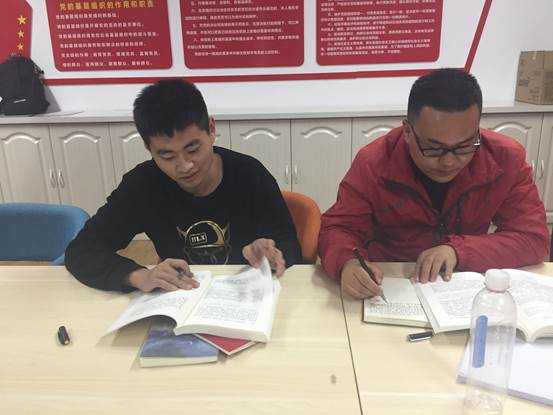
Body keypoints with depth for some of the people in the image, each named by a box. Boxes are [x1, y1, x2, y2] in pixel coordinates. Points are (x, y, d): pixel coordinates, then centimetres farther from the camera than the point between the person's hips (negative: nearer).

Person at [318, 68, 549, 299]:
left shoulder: (506, 160, -11)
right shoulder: (373, 163, -15)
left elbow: (534, 238, -9)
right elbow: (338, 228, -12)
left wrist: (459, 251, -24)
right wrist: (347, 263, -34)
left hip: (467, 286, 2)